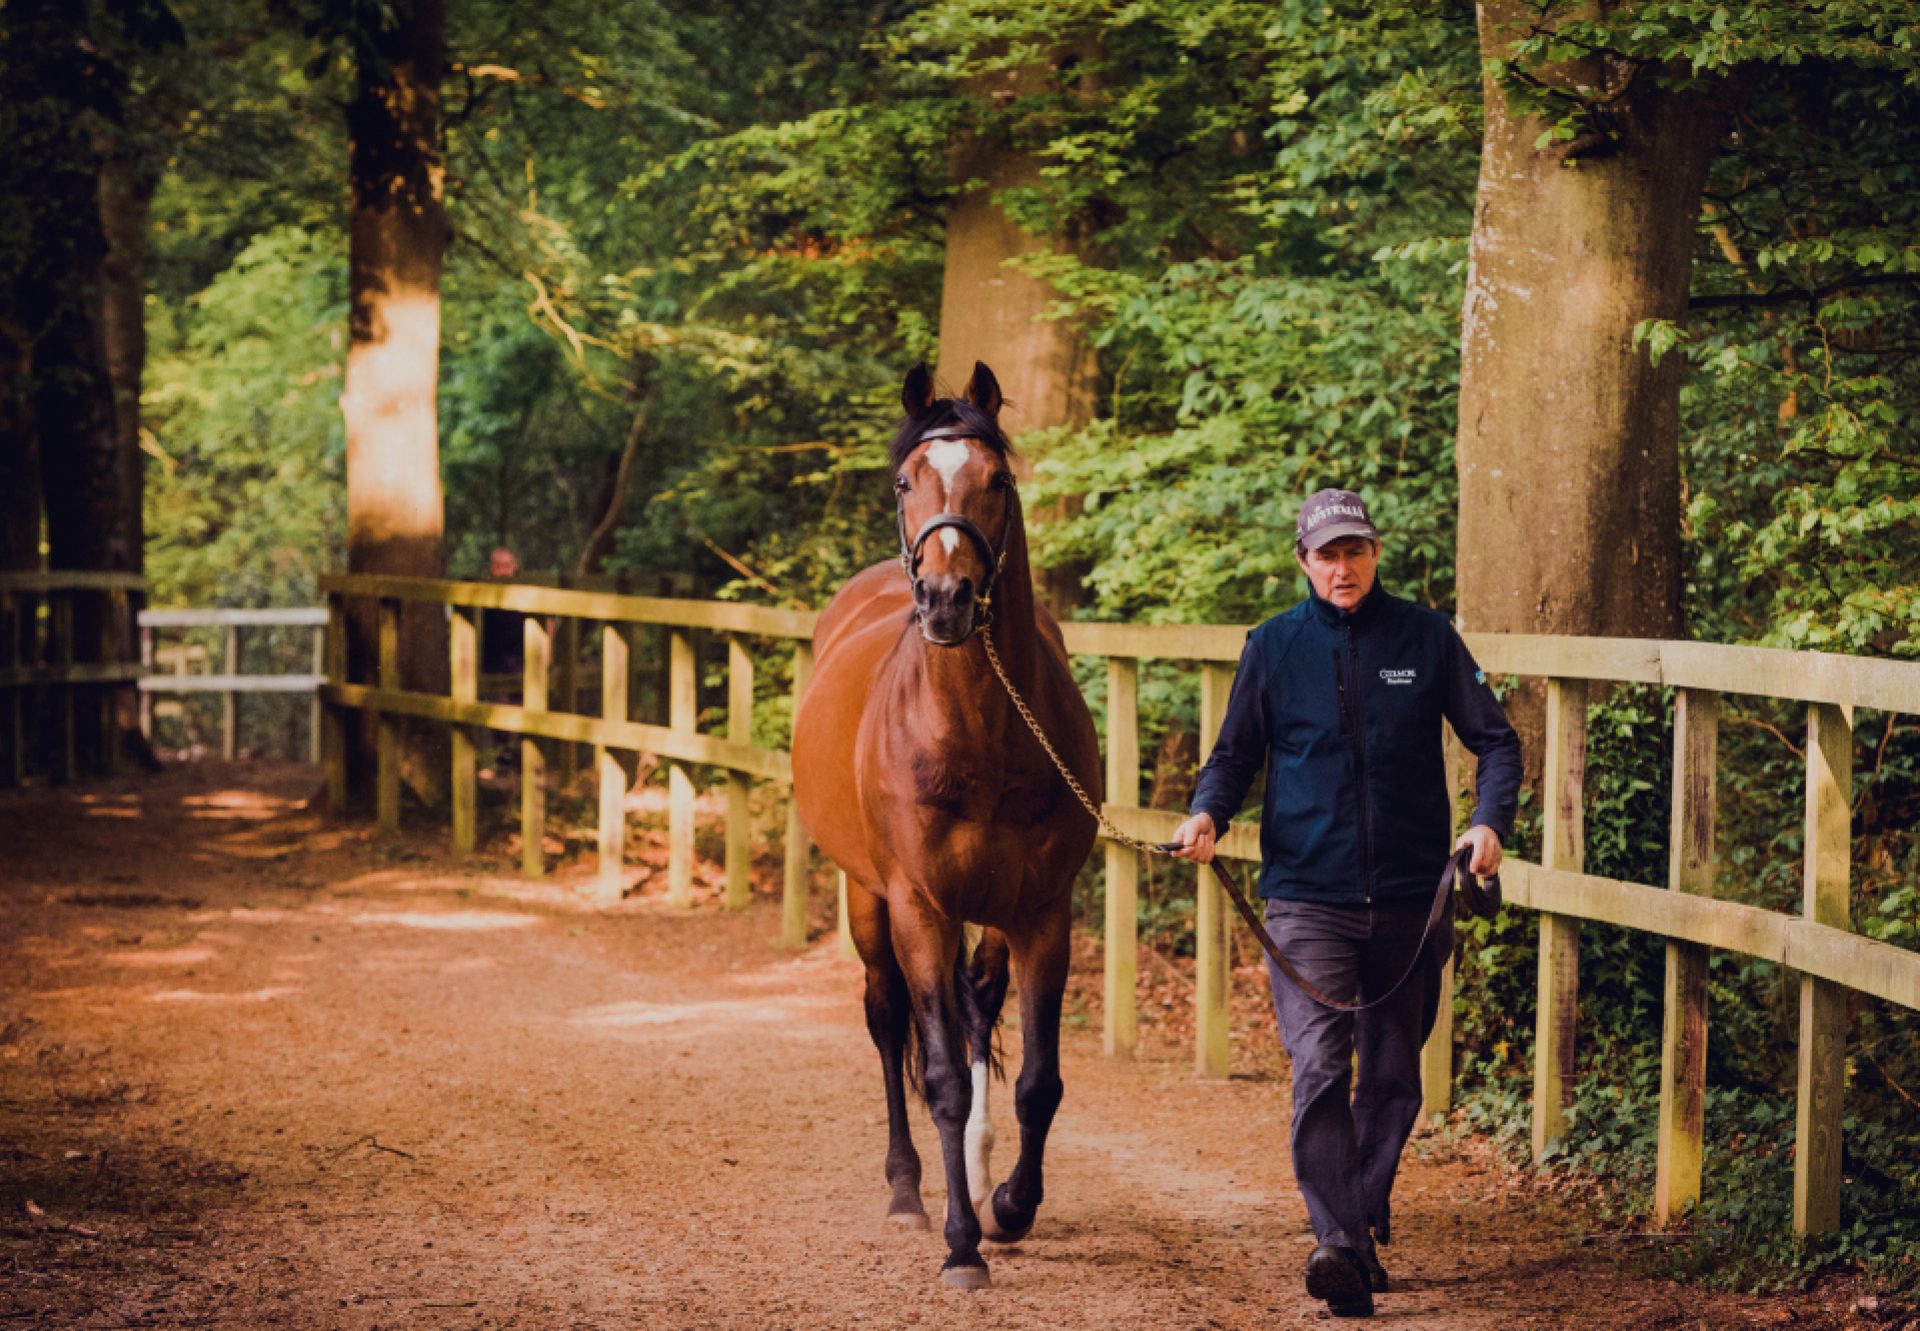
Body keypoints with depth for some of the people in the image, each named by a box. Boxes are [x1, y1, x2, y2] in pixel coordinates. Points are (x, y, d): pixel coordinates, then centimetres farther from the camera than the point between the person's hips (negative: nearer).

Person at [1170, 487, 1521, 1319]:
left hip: (1410, 898, 2)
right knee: (1319, 1067, -17)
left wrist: (1491, 821, -14)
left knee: (1393, 1077, 12)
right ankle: (1338, 1245, -23)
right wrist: (1208, 812, -13)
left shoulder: (1426, 637, 2)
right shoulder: (1273, 647, 2)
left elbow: (1494, 740, 4)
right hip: (1308, 896, -2)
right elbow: (1237, 752, 8)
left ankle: (1365, 1225, 28)